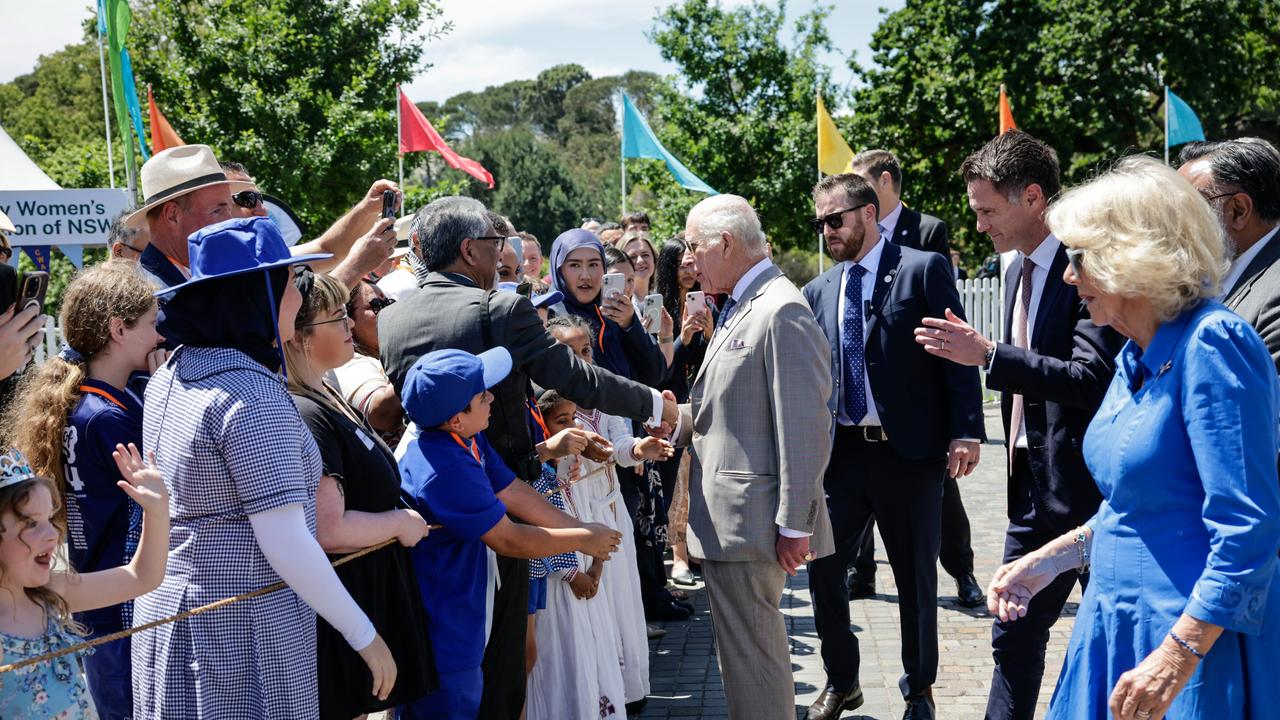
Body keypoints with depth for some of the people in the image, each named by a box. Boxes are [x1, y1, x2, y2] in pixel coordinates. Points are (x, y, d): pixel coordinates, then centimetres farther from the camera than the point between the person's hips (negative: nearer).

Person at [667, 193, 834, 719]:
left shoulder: (783, 312, -17)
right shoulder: (739, 308, 15)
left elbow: (803, 429, -20)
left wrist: (794, 525, -20)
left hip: (751, 521, -10)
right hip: (725, 520, 10)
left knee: (751, 658, -1)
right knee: (749, 653, 20)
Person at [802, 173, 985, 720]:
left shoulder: (924, 269, -5)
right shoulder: (819, 291, 10)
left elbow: (957, 353, -8)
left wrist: (966, 431, -13)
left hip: (909, 450, -4)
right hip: (841, 450, 5)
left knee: (916, 577, 8)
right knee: (823, 568, 6)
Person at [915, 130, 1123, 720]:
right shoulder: (1017, 268, 10)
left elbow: (1093, 379, -26)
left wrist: (988, 355, -27)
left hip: (1087, 487, -8)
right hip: (1032, 485, 8)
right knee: (1015, 634, 14)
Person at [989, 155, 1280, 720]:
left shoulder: (1211, 345, -18)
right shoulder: (1136, 357, 9)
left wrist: (1174, 660, -26)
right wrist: (1048, 560, 9)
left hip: (1195, 644, -8)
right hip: (1117, 627, 9)